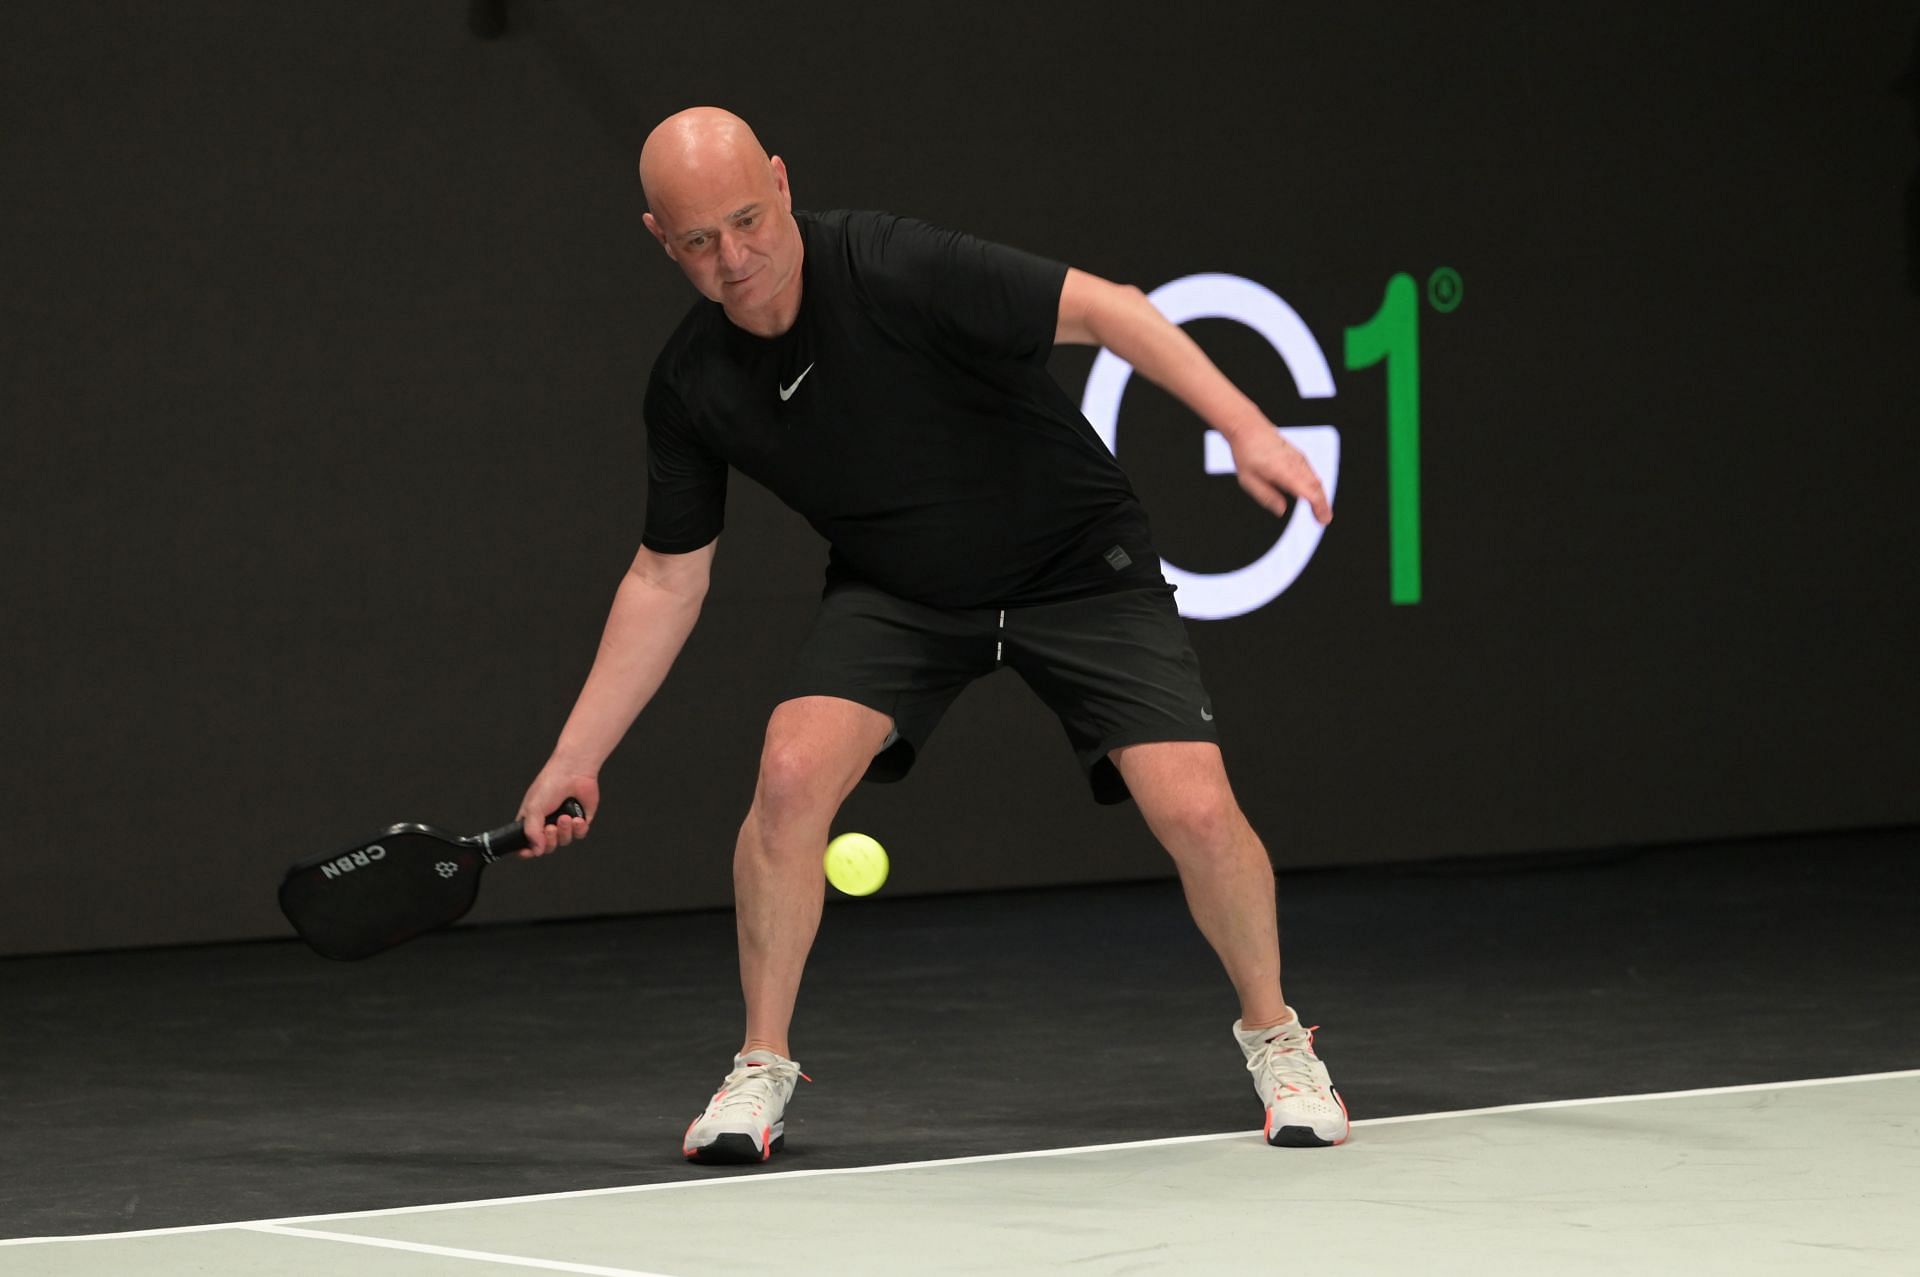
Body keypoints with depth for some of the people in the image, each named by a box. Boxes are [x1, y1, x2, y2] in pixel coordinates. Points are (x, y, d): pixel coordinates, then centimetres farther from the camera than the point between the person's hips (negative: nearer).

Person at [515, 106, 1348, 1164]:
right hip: (896, 592, 3)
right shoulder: (690, 388, -11)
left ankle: (1271, 1032, 13)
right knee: (793, 771, -22)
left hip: (1077, 568, -3)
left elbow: (1104, 308, -26)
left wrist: (1243, 424, -38)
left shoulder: (897, 272, -28)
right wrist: (574, 758, 0)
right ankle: (761, 1069, -4)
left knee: (1197, 811, -16)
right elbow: (666, 577, 1)